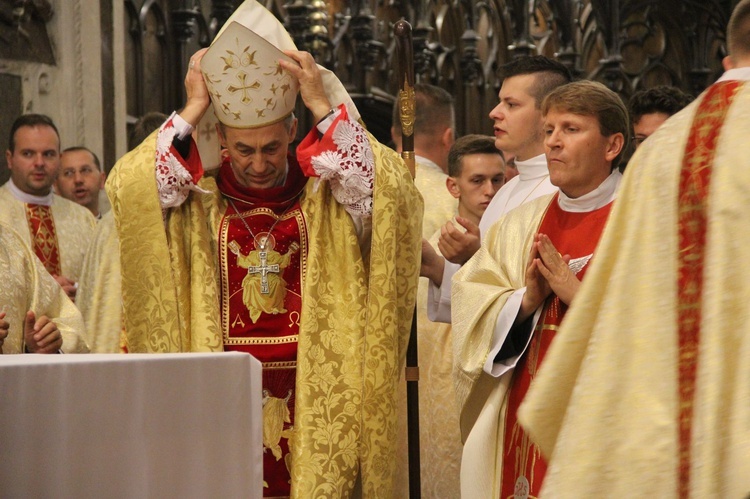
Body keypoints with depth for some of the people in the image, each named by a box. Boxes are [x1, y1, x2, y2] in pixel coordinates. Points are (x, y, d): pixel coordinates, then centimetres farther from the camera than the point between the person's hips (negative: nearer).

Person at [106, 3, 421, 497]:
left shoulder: (326, 198, 4)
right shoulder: (198, 203, 5)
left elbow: (389, 187, -13)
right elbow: (130, 186, -10)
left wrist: (322, 105, -11)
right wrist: (193, 110, -7)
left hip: (315, 401, 0)